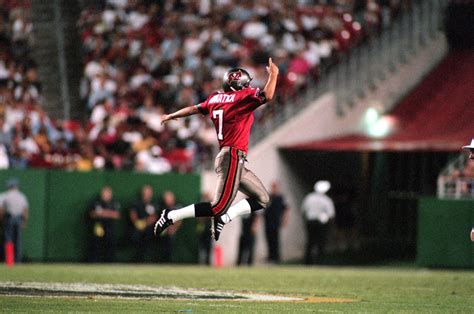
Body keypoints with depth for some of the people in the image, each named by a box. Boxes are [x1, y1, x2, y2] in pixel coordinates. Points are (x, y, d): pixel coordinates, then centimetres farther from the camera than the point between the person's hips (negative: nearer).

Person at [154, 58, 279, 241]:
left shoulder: (215, 98, 13)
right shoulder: (243, 96, -8)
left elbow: (195, 109, 24)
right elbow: (267, 96, -22)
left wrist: (171, 116, 40)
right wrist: (273, 75, -5)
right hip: (233, 158, -9)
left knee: (262, 199, 12)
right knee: (219, 207, -11)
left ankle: (223, 218, 2)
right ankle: (171, 217, -9)